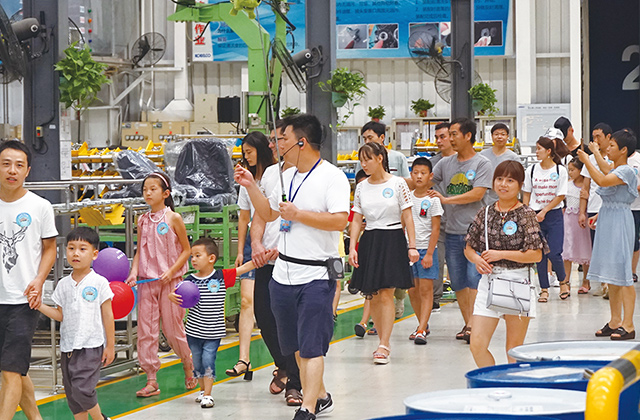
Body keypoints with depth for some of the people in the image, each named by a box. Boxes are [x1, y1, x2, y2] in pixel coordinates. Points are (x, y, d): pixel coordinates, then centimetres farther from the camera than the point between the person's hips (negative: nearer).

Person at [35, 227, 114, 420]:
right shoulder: (63, 284, 8)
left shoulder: (99, 283, -5)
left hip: (91, 346, -5)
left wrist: (110, 346, -3)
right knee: (71, 393, 7)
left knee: (82, 388, -14)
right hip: (68, 346, 5)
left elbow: (107, 315, -2)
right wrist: (39, 306, -4)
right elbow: (60, 315, 10)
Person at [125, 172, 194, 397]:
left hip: (169, 280, -4)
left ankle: (188, 367, 28)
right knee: (146, 329, -1)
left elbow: (186, 250, -3)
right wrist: (134, 273, -4)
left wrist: (171, 271, -14)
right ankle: (151, 381, 3)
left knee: (172, 328, 3)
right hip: (146, 281, 4)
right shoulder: (143, 220, 8)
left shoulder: (173, 218, -5)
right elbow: (139, 251, 12)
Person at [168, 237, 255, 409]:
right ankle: (202, 390, 31)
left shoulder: (222, 277, -6)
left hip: (214, 330, -3)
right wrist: (172, 297, -22)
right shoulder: (190, 280, -2)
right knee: (197, 361, 12)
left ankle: (207, 395, -2)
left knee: (208, 359, -9)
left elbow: (243, 268, -8)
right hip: (194, 330, 3)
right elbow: (181, 300, 1)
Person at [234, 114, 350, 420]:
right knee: (296, 345, 14)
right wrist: (250, 186, 12)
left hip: (316, 276, -8)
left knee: (311, 346, -9)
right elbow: (268, 214, 24)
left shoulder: (333, 177, -10)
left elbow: (340, 220, -21)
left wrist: (297, 214, -19)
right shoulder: (287, 177, 13)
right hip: (283, 273, 8)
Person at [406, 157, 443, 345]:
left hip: (426, 249, -5)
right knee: (412, 290, 8)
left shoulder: (433, 199, -6)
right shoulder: (408, 197, 8)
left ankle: (422, 330, -9)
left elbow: (435, 229, -8)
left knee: (425, 289, -7)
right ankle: (423, 324, 23)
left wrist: (429, 253, -13)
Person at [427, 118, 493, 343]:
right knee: (457, 281, 7)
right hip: (452, 231, 6)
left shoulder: (482, 164, -4)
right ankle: (468, 324, 14)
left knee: (474, 278, -11)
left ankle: (472, 324, -12)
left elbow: (477, 194, -13)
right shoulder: (446, 163, 12)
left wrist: (446, 199, -12)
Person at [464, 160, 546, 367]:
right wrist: (477, 259, -7)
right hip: (489, 280, 4)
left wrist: (501, 254, -15)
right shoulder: (485, 214, 7)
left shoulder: (526, 215, -4)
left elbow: (536, 254, -11)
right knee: (477, 344, -4)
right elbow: (469, 248, 15)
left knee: (514, 348, 5)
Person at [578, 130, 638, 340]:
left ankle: (628, 325, -6)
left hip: (619, 222, -10)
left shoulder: (626, 171, -16)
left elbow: (603, 181, -29)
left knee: (622, 274, -8)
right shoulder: (614, 170, 13)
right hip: (607, 222, 10)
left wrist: (587, 160, -22)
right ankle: (615, 321, 18)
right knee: (611, 276, 12)